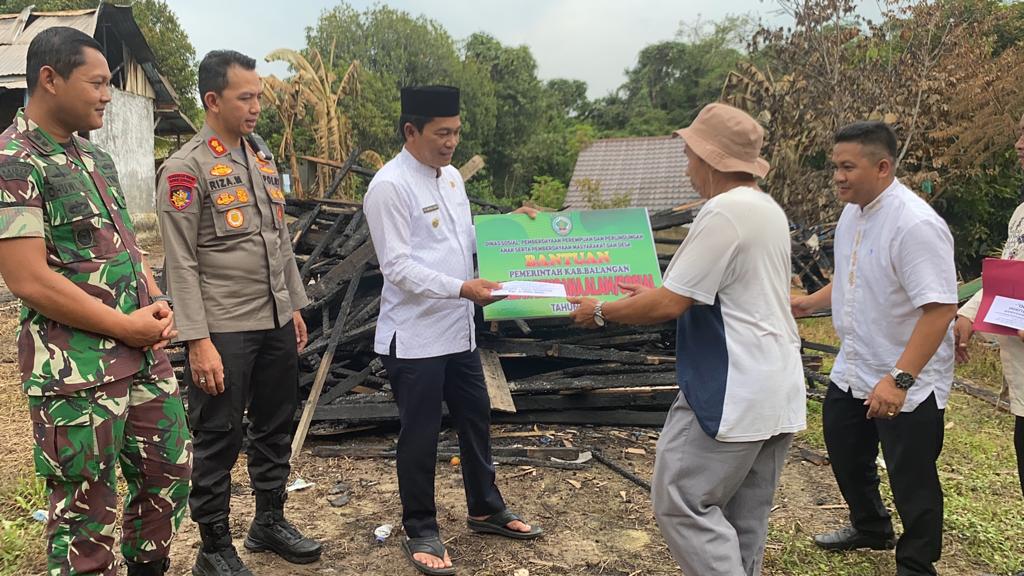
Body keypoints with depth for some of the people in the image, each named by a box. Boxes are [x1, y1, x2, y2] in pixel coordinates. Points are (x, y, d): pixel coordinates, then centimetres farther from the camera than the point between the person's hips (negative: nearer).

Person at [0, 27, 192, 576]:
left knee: (171, 475, 18)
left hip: (145, 360, 8)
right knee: (87, 513, 6)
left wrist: (157, 303, 1)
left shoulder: (95, 156, 12)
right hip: (75, 375, -8)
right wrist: (127, 327, -14)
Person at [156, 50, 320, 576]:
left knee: (275, 427, 16)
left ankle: (270, 521, 34)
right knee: (219, 438, 6)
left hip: (276, 325, 7)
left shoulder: (262, 162, 12)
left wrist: (294, 306, 16)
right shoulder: (186, 169, -10)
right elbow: (181, 264, -13)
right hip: (223, 332, -7)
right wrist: (198, 342, -17)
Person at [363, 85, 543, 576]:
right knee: (419, 435, 6)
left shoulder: (451, 176, 9)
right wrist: (462, 288, -27)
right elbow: (398, 265, -21)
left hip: (458, 329, 8)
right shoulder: (389, 186, -16)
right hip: (414, 336, -8)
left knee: (475, 419, 19)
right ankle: (420, 531, 25)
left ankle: (486, 510, 38)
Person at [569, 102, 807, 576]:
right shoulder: (768, 209, 14)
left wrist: (601, 312, -3)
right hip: (776, 390, 10)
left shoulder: (723, 213, -17)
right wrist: (658, 294, 25)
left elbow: (669, 306, -17)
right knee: (746, 517, 15)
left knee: (682, 502, -1)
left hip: (733, 391, -10)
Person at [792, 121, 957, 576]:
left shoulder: (915, 224, -25)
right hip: (853, 372, 9)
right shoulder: (853, 213, 4)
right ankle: (870, 528, 49)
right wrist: (810, 302, 5)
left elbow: (940, 307, -29)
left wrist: (899, 379, -32)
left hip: (907, 385, -9)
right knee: (846, 453, 24)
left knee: (911, 480, 7)